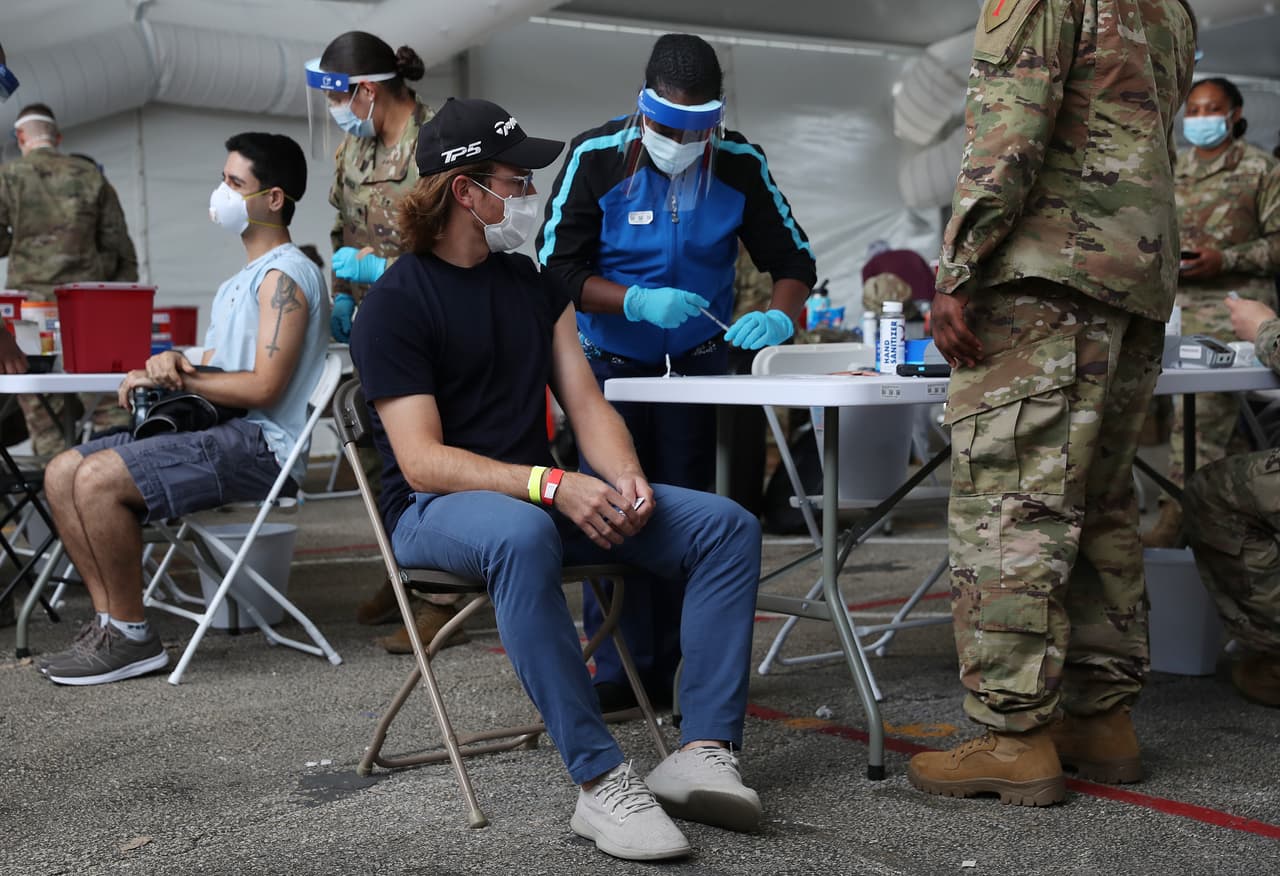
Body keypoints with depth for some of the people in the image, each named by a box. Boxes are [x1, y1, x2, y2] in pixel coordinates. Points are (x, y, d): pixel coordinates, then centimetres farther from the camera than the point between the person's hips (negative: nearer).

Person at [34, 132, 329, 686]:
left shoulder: (285, 275, -10)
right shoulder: (242, 281, 23)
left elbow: (263, 387, -18)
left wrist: (177, 378, -9)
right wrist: (174, 365, -2)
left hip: (260, 443, -10)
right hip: (221, 433, 10)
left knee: (96, 478, -24)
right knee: (62, 472, 1)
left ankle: (132, 639, -12)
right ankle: (110, 621, -2)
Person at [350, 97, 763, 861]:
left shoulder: (535, 283, 14)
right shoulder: (396, 305, -8)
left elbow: (586, 402, 9)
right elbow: (422, 460, -17)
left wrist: (626, 476, -13)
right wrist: (551, 486, -29)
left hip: (540, 493, 7)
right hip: (435, 509, -7)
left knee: (728, 527, -11)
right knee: (522, 534, -43)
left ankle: (706, 753, -21)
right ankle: (601, 782, -39)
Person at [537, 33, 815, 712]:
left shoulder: (741, 164, -6)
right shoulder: (597, 157, -13)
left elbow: (793, 260, -1)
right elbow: (557, 269, -13)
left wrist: (779, 316, -22)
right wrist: (640, 303, -27)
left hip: (697, 362, 2)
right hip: (608, 365, -2)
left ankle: (667, 670, 9)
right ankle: (617, 672, 3)